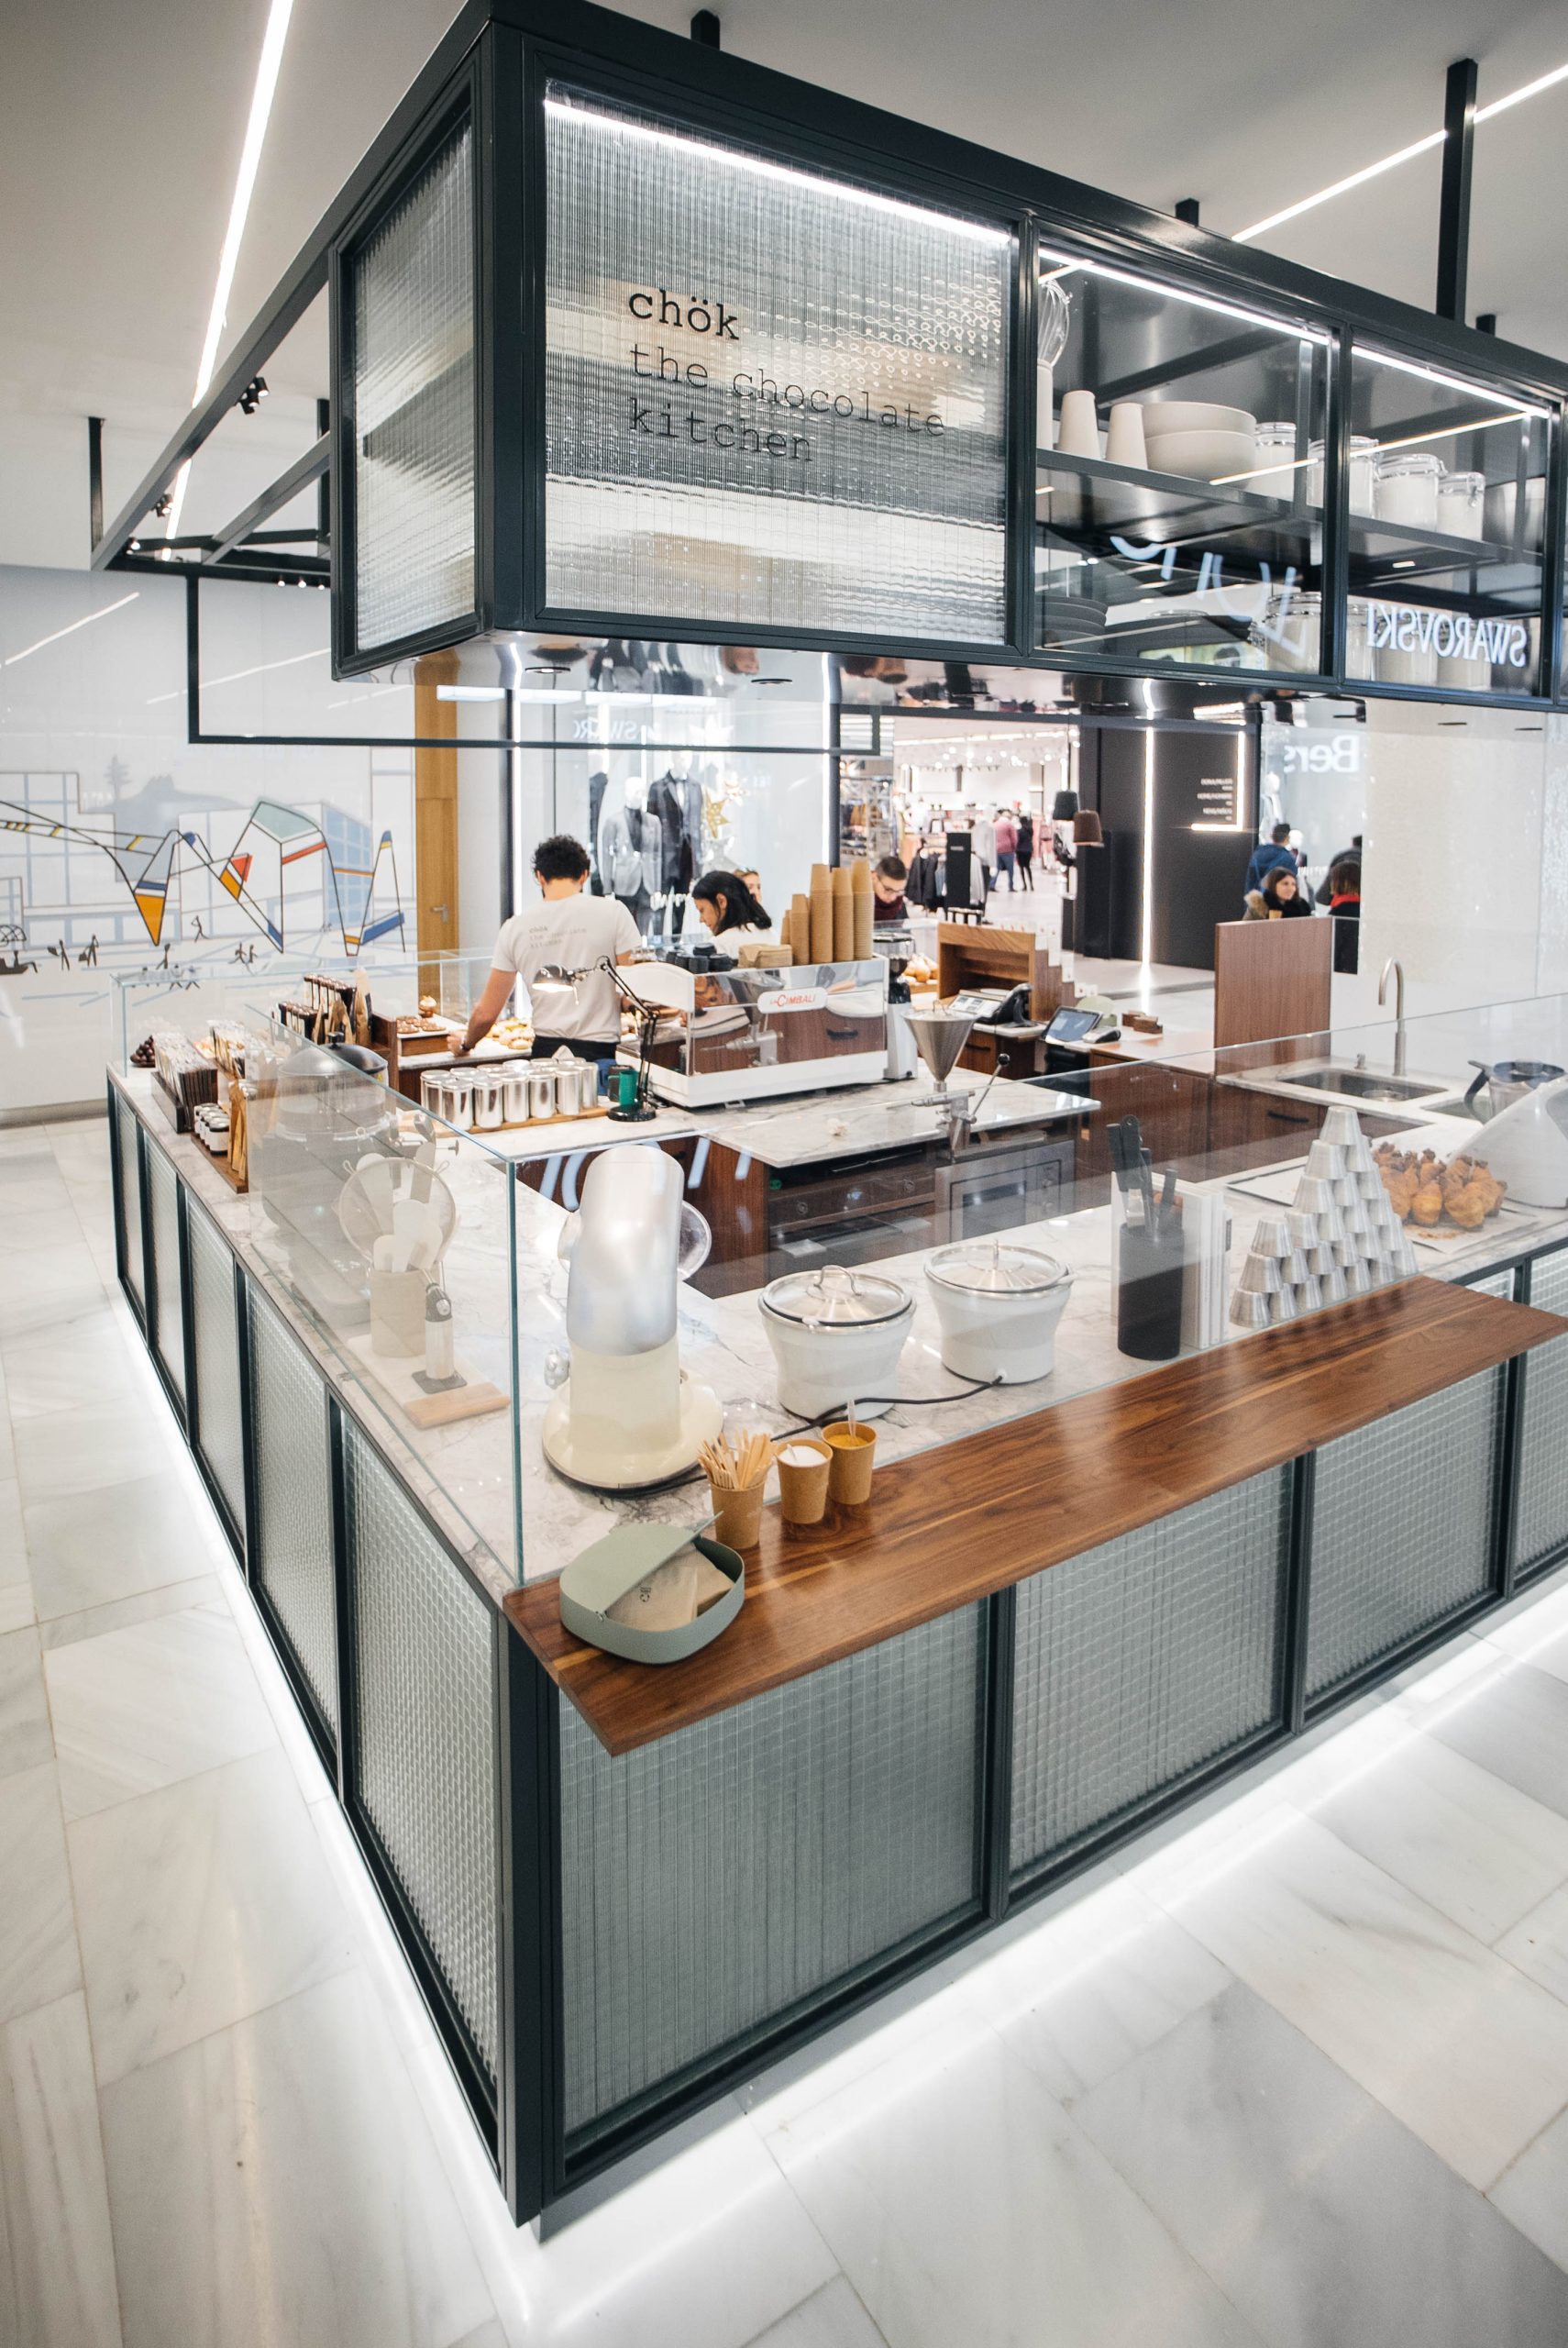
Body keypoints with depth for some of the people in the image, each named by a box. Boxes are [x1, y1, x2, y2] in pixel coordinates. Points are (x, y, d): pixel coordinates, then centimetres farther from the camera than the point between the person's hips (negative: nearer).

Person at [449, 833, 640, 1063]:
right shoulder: (612, 912, -2)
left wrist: (465, 1043, 31)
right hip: (600, 1051, -2)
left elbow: (486, 1013, 11)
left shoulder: (515, 927, 6)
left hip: (545, 1052, 3)